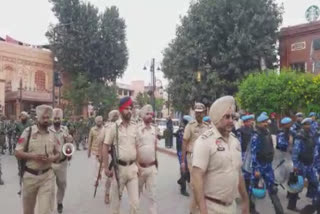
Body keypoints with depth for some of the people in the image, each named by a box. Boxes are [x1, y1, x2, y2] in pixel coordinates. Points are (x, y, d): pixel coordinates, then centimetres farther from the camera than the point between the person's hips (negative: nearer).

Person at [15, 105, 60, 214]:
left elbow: (58, 154, 11)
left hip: (47, 176, 1)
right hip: (30, 175, -1)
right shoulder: (28, 131, -6)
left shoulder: (53, 134, 2)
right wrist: (32, 156, -21)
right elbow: (17, 153, -5)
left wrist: (52, 158, -11)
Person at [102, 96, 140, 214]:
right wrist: (106, 168, -6)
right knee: (116, 198, 13)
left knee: (135, 202, 4)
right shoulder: (114, 127, -7)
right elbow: (105, 148, -5)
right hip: (119, 167, -3)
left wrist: (138, 165, 12)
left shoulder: (135, 126, 4)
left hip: (132, 167, 3)